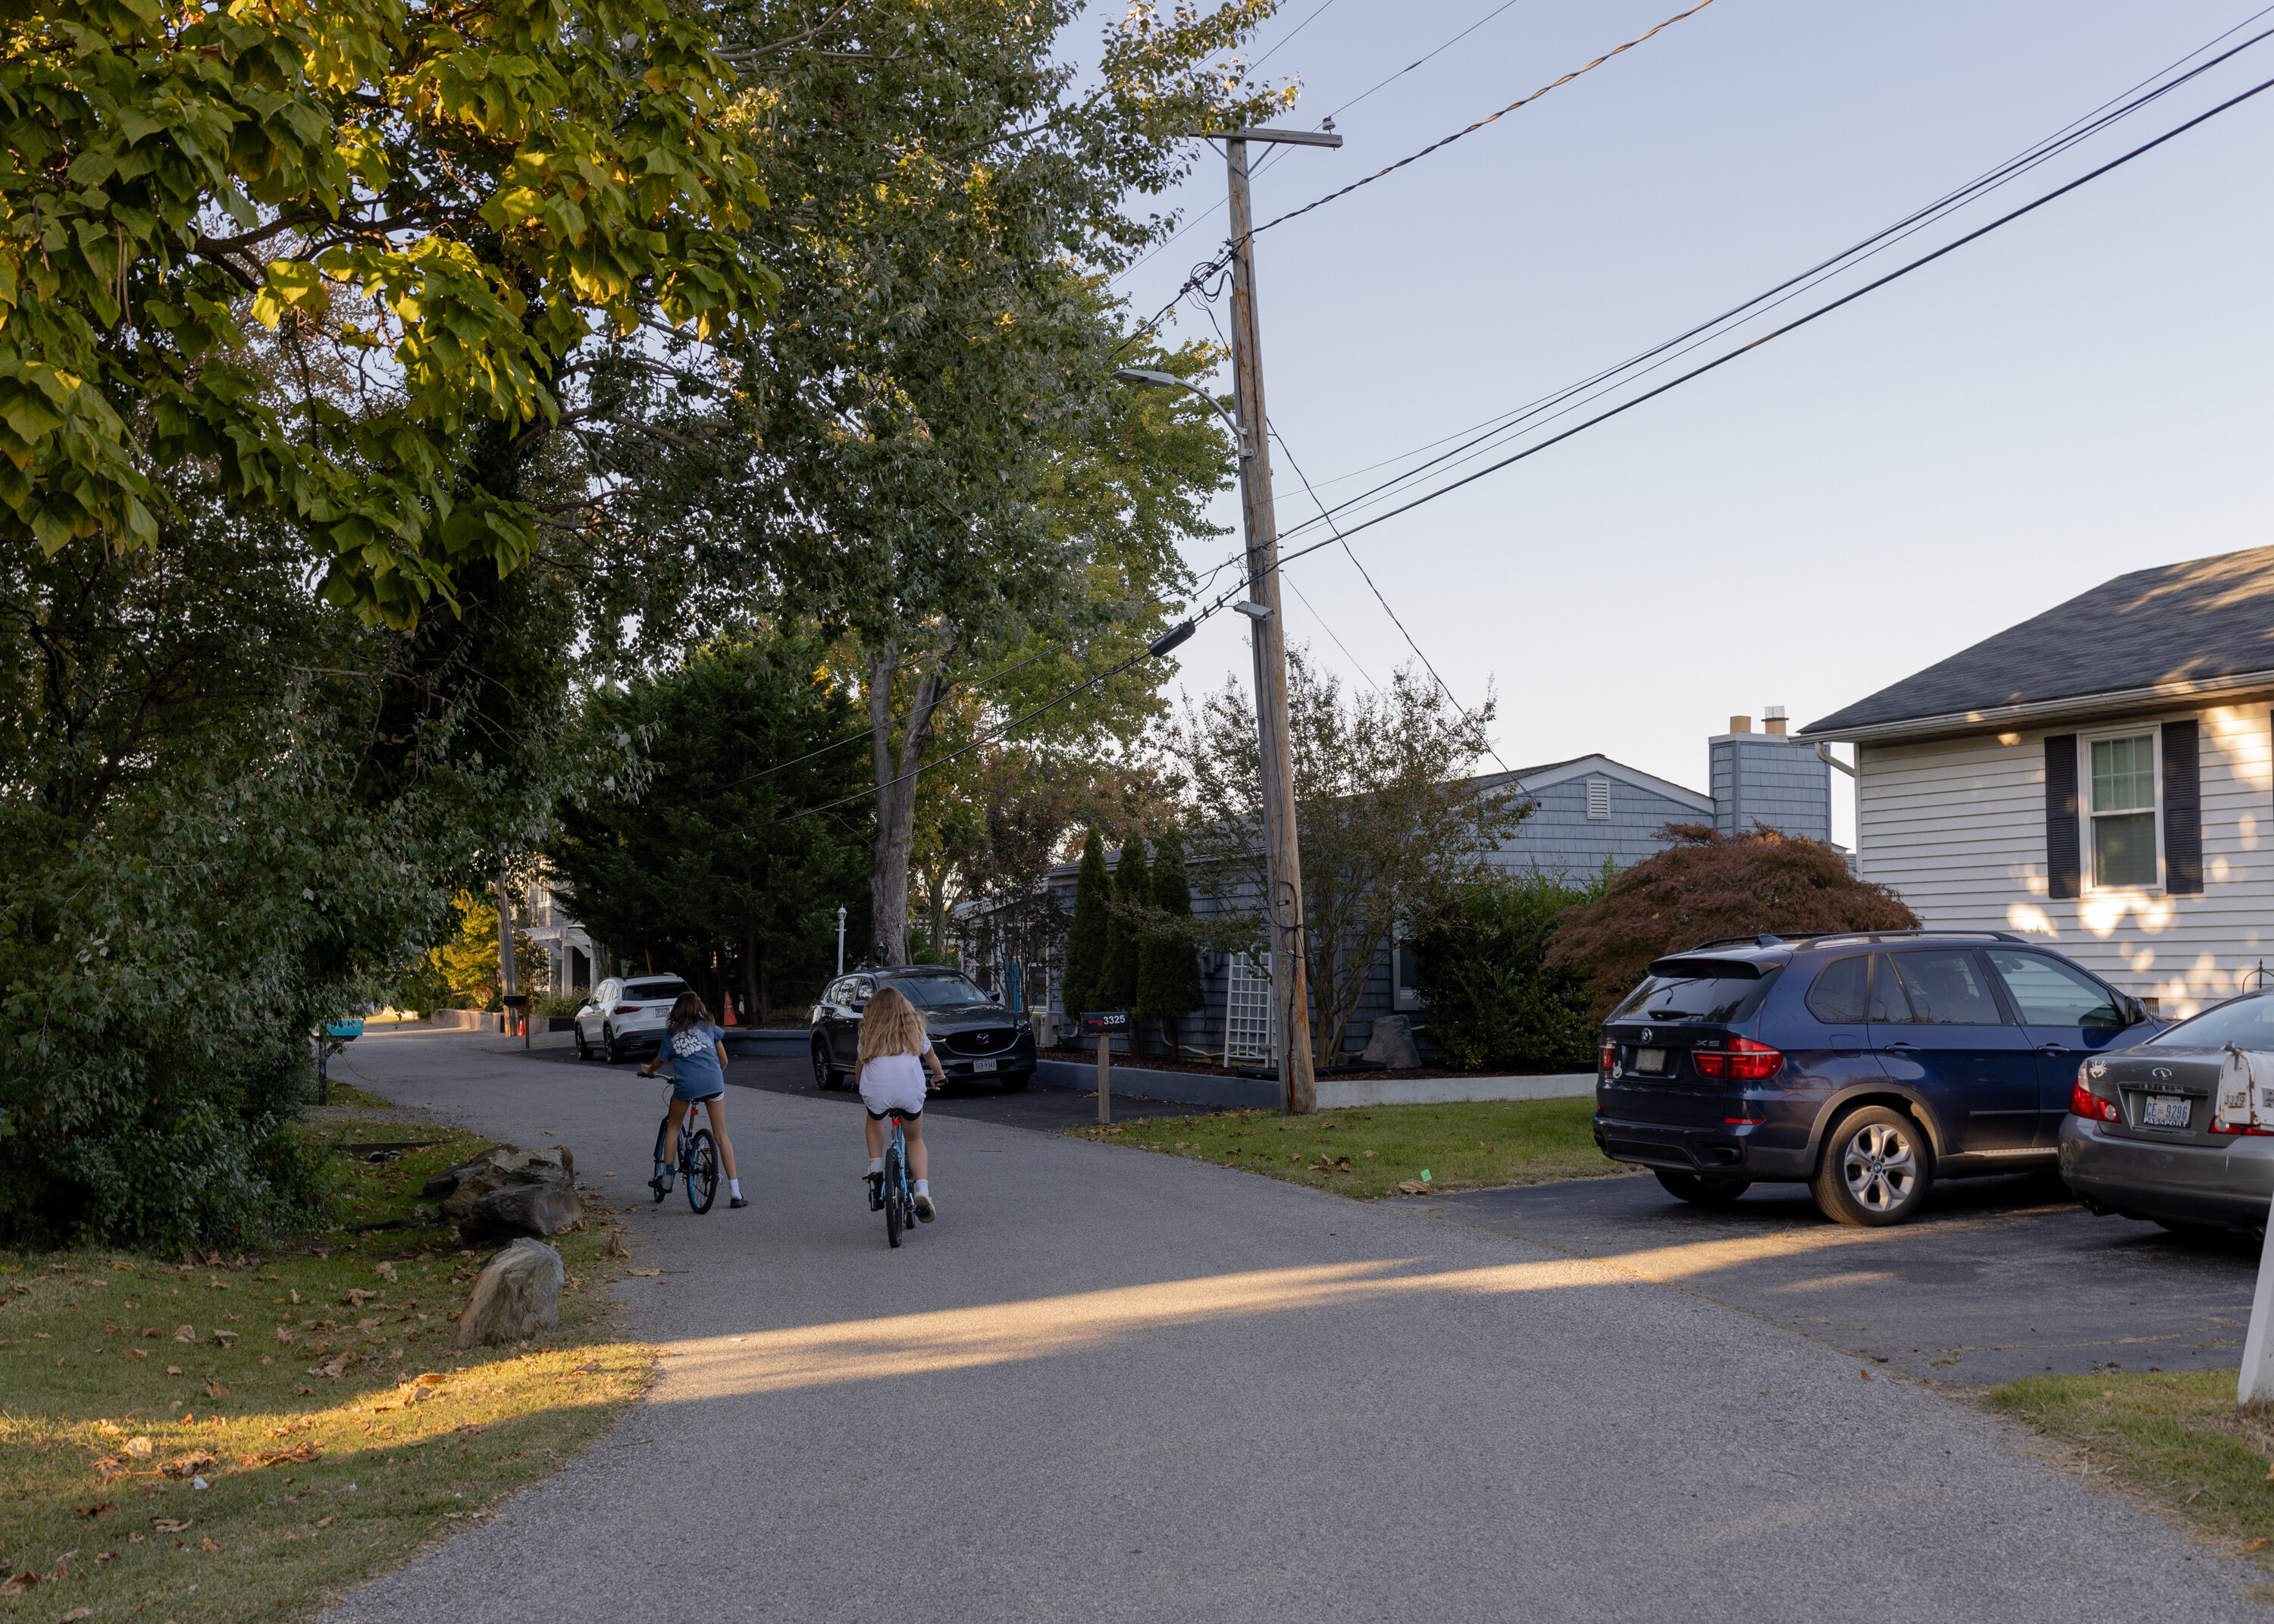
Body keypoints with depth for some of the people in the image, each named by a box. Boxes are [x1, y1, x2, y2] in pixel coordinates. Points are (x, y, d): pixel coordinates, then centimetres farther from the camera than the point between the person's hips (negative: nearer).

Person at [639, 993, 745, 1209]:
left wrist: (648, 1070, 48)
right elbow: (724, 1059, 16)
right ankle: (735, 1192, 0)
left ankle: (666, 1178, 24)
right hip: (713, 1082, 0)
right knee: (721, 1135, 4)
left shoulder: (671, 1033, 15)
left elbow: (659, 1062, 25)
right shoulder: (708, 1025, 15)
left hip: (685, 1084, 0)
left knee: (673, 1127, 25)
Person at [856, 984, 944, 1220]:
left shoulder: (869, 1032, 18)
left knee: (874, 1120, 34)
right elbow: (930, 1057, 33)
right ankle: (923, 1190, 1)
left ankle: (875, 1171, 18)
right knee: (915, 1140, 22)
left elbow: (859, 1066, 26)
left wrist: (860, 1085, 47)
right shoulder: (915, 1027, 19)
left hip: (877, 1093, 0)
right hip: (911, 1092, 0)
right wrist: (938, 1076, 53)